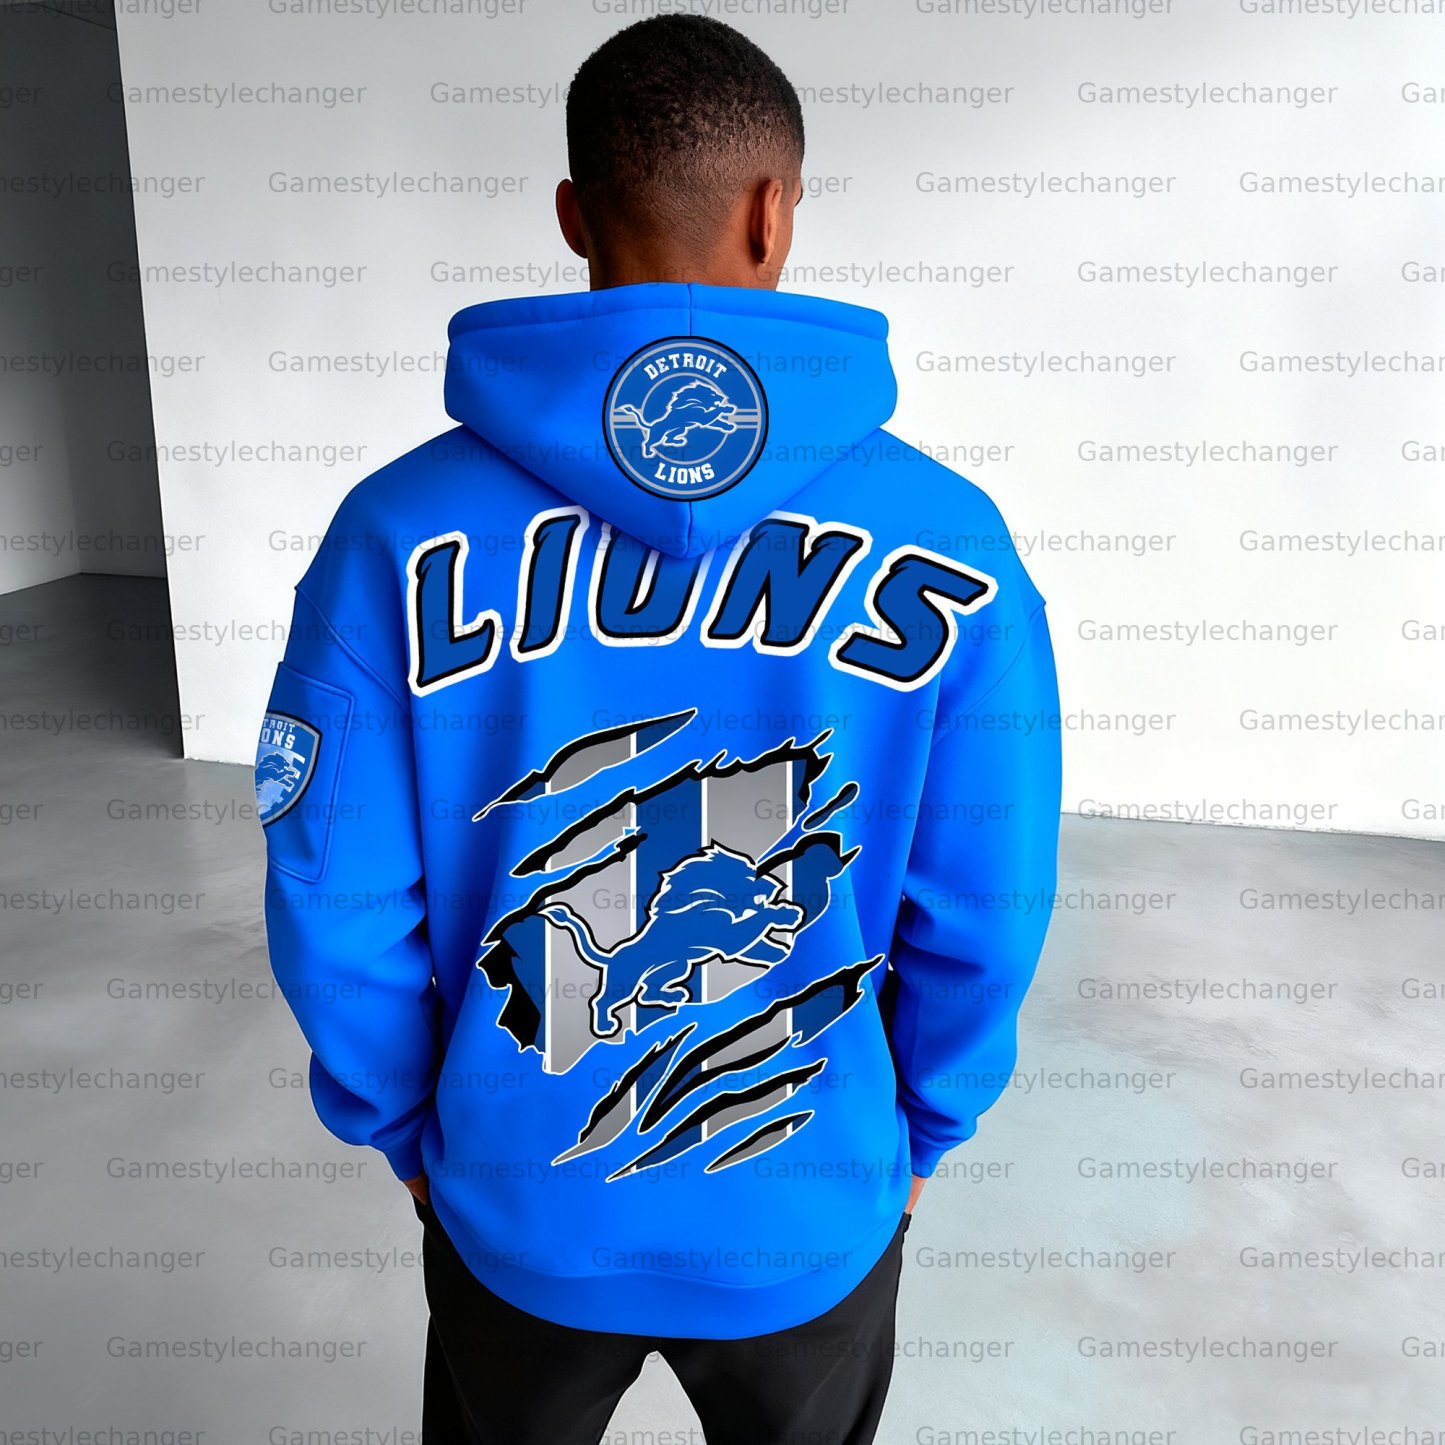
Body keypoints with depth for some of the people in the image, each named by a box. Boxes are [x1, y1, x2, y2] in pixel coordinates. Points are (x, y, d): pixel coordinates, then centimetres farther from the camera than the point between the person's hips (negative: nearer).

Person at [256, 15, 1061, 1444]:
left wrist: (404, 1129, 7)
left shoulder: (398, 536, -20)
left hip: (518, 1212, 1)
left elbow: (338, 913, -12)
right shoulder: (950, 548, -20)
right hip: (814, 1219, 1)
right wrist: (916, 1138, 7)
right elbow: (983, 926, -12)